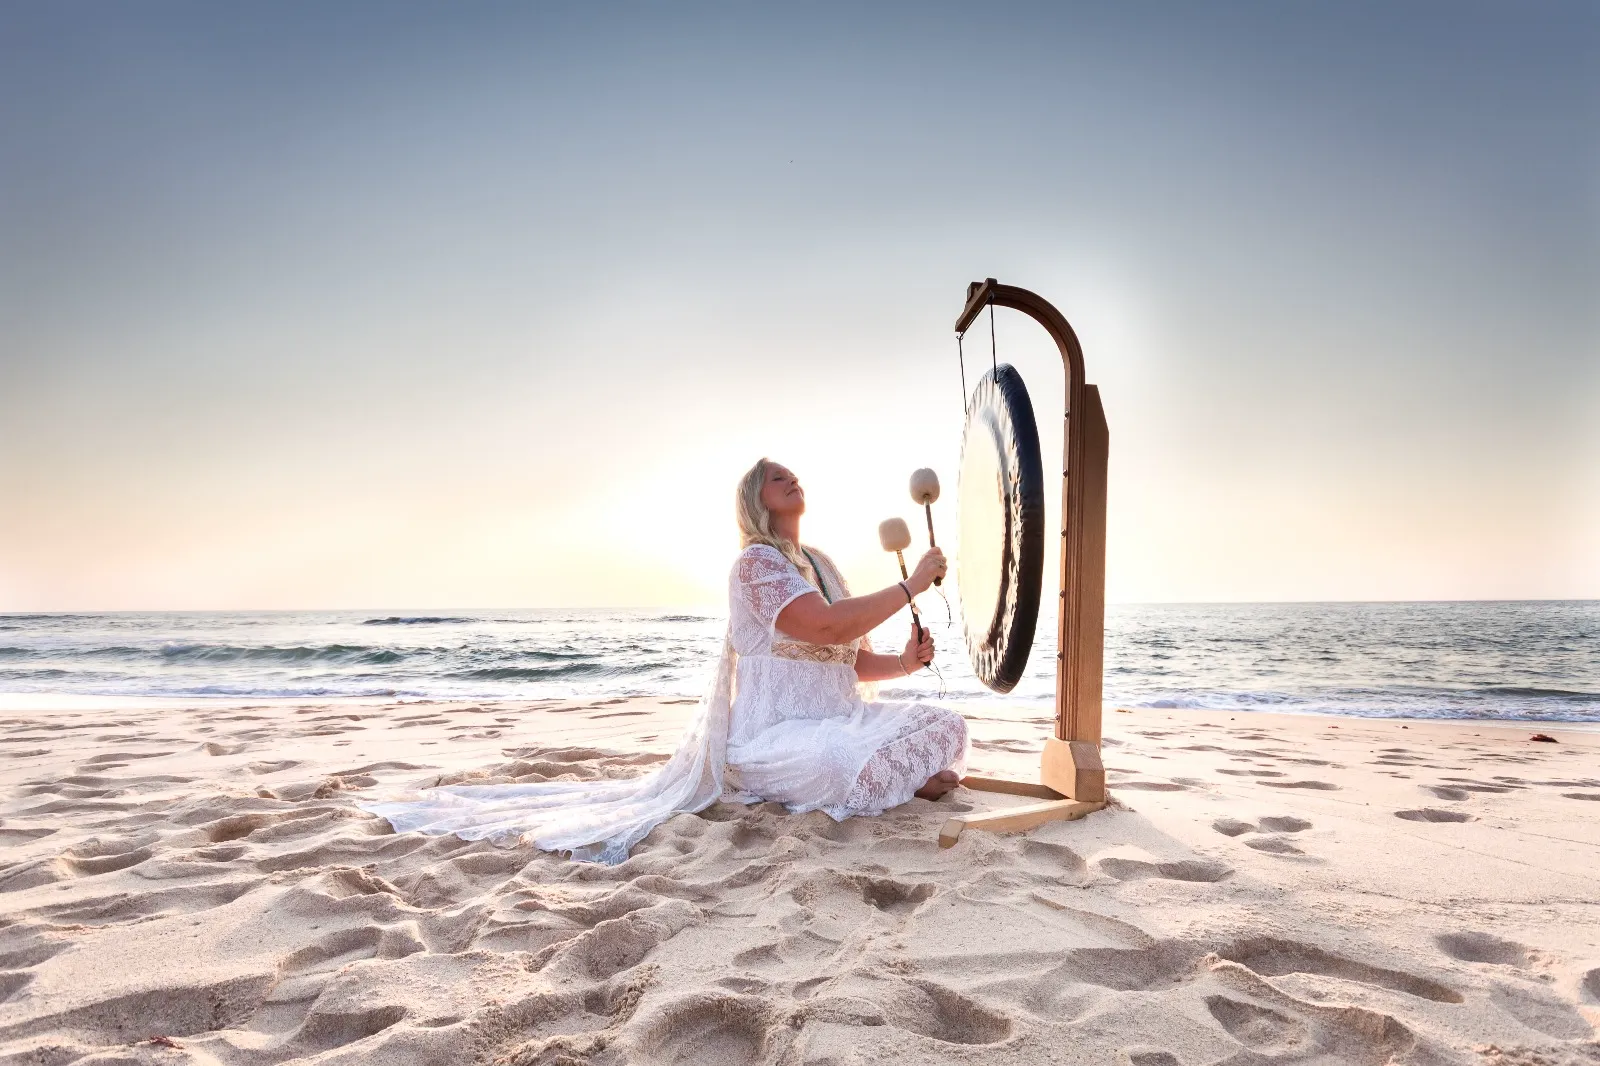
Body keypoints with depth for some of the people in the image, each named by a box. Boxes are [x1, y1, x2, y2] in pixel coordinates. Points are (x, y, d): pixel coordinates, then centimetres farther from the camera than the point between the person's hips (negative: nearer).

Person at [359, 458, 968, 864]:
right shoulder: (755, 563, -10)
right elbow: (832, 626, -26)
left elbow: (855, 660, 17)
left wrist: (902, 662, -4)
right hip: (774, 734, -8)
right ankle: (885, 781, -3)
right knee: (858, 769, -37)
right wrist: (911, 585, -16)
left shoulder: (822, 565, 17)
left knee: (946, 728, -7)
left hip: (836, 722, 8)